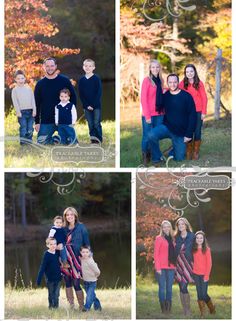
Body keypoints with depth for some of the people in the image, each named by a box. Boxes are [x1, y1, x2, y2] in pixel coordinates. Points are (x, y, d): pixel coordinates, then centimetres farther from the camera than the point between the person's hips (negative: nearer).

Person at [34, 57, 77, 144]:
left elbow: (73, 97, 7)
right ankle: (57, 139, 18)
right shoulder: (40, 84, 5)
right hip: (46, 122, 1)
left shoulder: (64, 80, 2)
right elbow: (36, 104, 6)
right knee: (41, 141, -8)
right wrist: (37, 122, 0)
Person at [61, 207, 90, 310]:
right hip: (65, 259, 5)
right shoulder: (64, 228, 9)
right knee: (67, 283, 8)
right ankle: (71, 305, 18)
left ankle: (81, 306, 3)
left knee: (76, 284, -7)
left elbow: (87, 243, -2)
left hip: (76, 259, -5)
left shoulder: (81, 227, -3)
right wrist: (58, 246, 0)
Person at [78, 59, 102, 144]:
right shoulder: (81, 80, 4)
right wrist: (86, 105, -7)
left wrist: (93, 105, -14)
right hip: (87, 106, 3)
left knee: (96, 123, -6)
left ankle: (99, 139, 2)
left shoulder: (96, 78, -5)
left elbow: (99, 93, -8)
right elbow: (80, 94, 4)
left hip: (96, 106, -3)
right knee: (90, 124, 6)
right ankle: (93, 140, 11)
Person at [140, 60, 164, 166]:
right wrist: (147, 115, -15)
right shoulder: (147, 80, -7)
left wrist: (163, 111, 4)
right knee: (147, 136, -1)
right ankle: (145, 158, 10)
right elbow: (143, 99, -10)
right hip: (149, 114, -5)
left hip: (159, 114, 5)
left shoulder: (160, 80, 12)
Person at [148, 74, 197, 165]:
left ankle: (175, 150, 40)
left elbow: (192, 116, -9)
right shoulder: (165, 96, 3)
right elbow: (158, 107, -8)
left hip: (180, 133, -1)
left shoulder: (187, 96, -8)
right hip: (166, 127, 1)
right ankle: (157, 158, -8)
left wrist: (189, 134, -11)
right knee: (151, 135, -29)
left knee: (179, 158, 4)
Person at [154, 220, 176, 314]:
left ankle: (169, 309, 10)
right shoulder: (159, 238, -1)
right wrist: (158, 268, -13)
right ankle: (163, 309, -1)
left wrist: (175, 266, 6)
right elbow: (156, 254, -5)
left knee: (169, 288, 6)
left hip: (171, 267, 5)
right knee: (162, 288, -4)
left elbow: (173, 253, 16)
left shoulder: (172, 239, 16)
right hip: (162, 267, -5)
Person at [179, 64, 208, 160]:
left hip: (198, 112, 0)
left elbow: (204, 98, 0)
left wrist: (204, 112, -5)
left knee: (197, 132, 1)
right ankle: (188, 152, 8)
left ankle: (196, 153, 9)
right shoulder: (182, 84, 3)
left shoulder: (199, 83, 0)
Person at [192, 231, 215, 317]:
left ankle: (212, 309, 19)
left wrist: (207, 276, -11)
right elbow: (194, 262, 8)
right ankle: (202, 313, 10)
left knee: (204, 294, -5)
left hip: (204, 275, -3)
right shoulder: (194, 249, 5)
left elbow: (209, 263, -6)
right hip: (196, 274, 4)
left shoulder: (207, 249, -5)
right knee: (199, 294, 4)